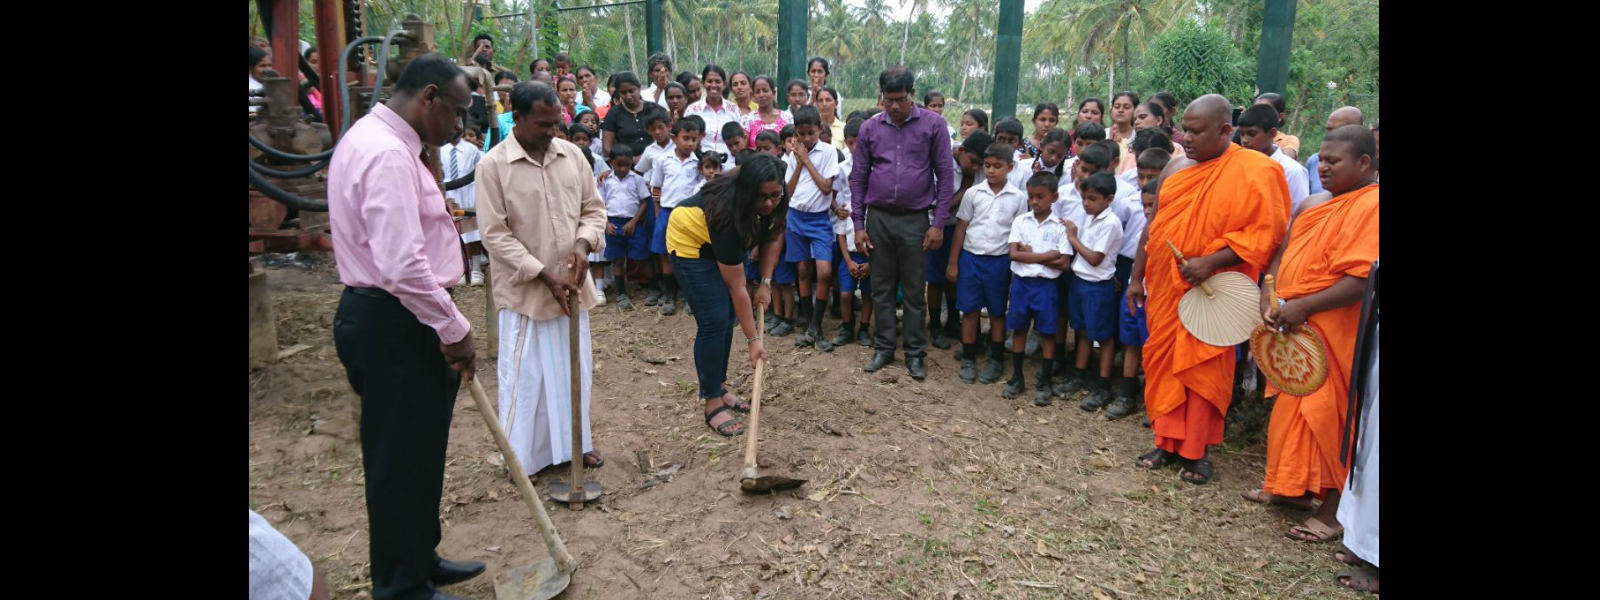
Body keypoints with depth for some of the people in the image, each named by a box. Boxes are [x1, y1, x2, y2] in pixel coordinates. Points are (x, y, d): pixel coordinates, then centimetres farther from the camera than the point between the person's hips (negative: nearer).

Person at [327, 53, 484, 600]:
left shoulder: (372, 139, 15)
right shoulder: (388, 155, -20)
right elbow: (404, 267, -28)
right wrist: (455, 329, -17)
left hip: (388, 319, 11)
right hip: (393, 327, -11)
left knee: (416, 450, 20)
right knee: (401, 457, 2)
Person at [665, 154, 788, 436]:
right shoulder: (728, 213, -39)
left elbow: (774, 237, -3)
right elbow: (737, 289, -33)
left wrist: (765, 283, -14)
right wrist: (753, 339, -28)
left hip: (724, 243, 7)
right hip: (691, 241, -7)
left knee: (727, 316, 7)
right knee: (714, 320, -14)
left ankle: (719, 386, 20)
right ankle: (713, 403, -6)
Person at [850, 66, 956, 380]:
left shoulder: (933, 124, -4)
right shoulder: (870, 128, 3)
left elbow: (945, 174, -2)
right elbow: (859, 177, 8)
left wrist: (938, 224, -6)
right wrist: (858, 224, 4)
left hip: (916, 219, -2)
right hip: (878, 218, 2)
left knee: (915, 290, 5)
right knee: (882, 288, 10)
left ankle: (915, 353, 16)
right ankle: (884, 348, 22)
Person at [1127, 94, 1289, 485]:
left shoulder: (1257, 172, -9)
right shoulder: (1177, 168, 8)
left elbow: (1266, 232, -13)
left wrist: (1212, 262, -23)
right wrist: (1137, 276, 15)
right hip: (1165, 287, 6)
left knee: (1205, 369, 2)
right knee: (1163, 362, 9)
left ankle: (1197, 451, 14)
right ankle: (1167, 442, 21)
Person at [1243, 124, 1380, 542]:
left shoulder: (1370, 208, -14)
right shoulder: (1313, 206, 14)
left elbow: (1364, 279, -23)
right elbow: (1283, 255, 14)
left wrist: (1303, 306, -23)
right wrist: (1269, 299, -3)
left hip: (1334, 332, -8)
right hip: (1294, 329, 8)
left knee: (1328, 415, -2)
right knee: (1295, 409, 15)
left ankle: (1333, 512, 10)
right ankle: (1294, 487, 30)